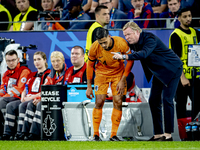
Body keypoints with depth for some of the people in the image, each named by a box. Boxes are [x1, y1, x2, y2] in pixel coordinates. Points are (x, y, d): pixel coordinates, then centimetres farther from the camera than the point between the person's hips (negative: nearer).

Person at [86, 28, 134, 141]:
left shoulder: (121, 43, -27)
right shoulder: (94, 48, -23)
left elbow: (130, 60, -11)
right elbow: (90, 65, -5)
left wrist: (122, 80, -13)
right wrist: (89, 87, -3)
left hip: (118, 73, 0)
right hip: (102, 73, 0)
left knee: (118, 102, -7)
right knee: (99, 102, -11)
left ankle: (114, 135, 0)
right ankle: (96, 135, -2)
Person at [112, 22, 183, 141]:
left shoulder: (150, 39, -29)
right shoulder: (133, 43, -3)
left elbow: (143, 54, -45)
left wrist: (124, 56, -54)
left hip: (172, 69, -9)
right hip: (158, 72, 9)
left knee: (167, 100, -15)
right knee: (153, 101, 2)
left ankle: (168, 134, -12)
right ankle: (158, 134, 6)